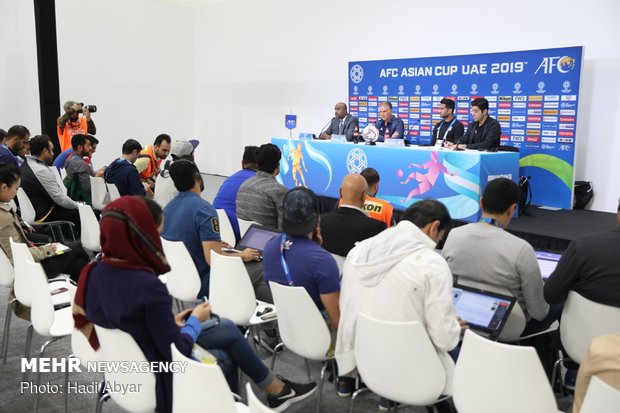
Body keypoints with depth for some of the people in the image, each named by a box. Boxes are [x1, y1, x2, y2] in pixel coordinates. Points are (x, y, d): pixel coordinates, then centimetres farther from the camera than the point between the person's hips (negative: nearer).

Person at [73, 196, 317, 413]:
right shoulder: (147, 287, -34)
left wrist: (168, 322, 2)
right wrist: (196, 320, -7)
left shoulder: (96, 271, -9)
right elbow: (175, 352, -24)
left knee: (228, 328, 16)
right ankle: (276, 390, 37)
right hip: (154, 375, -7)